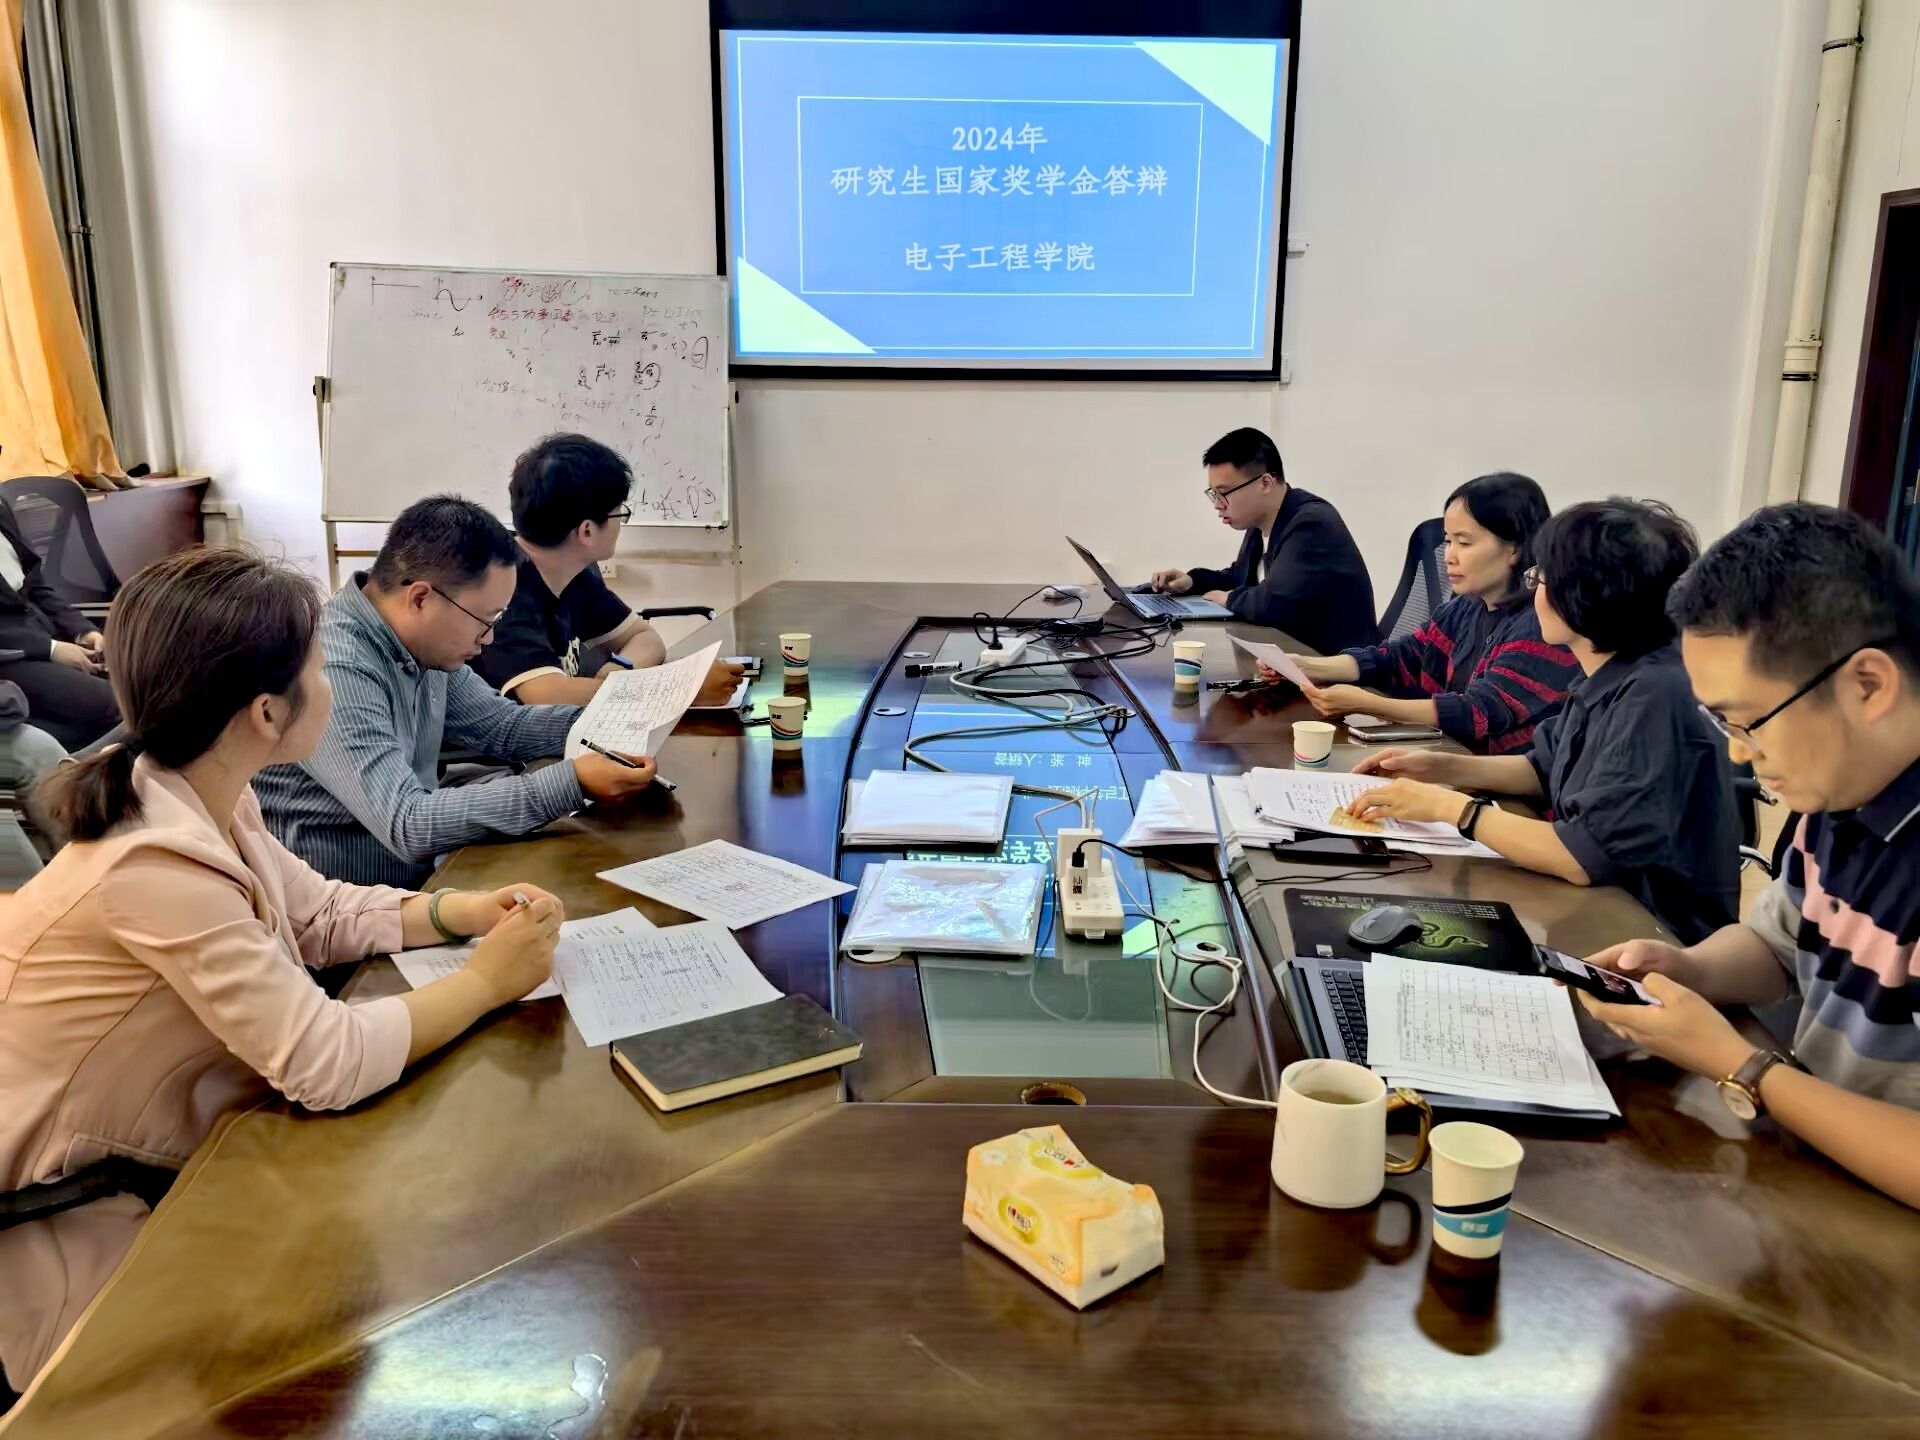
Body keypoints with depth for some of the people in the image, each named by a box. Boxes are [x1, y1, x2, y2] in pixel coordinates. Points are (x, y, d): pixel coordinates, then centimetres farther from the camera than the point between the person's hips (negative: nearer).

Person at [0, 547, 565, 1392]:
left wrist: (460, 912, -9)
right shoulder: (154, 865, -34)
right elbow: (332, 1063, -33)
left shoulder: (207, 801, -6)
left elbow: (321, 916, 7)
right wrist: (486, 980, -20)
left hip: (143, 1159, 8)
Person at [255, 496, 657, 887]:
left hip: (422, 873, 8)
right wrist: (573, 784, -30)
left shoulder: (424, 646, 0)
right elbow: (408, 826, -29)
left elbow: (500, 724, 14)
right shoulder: (334, 669, -25)